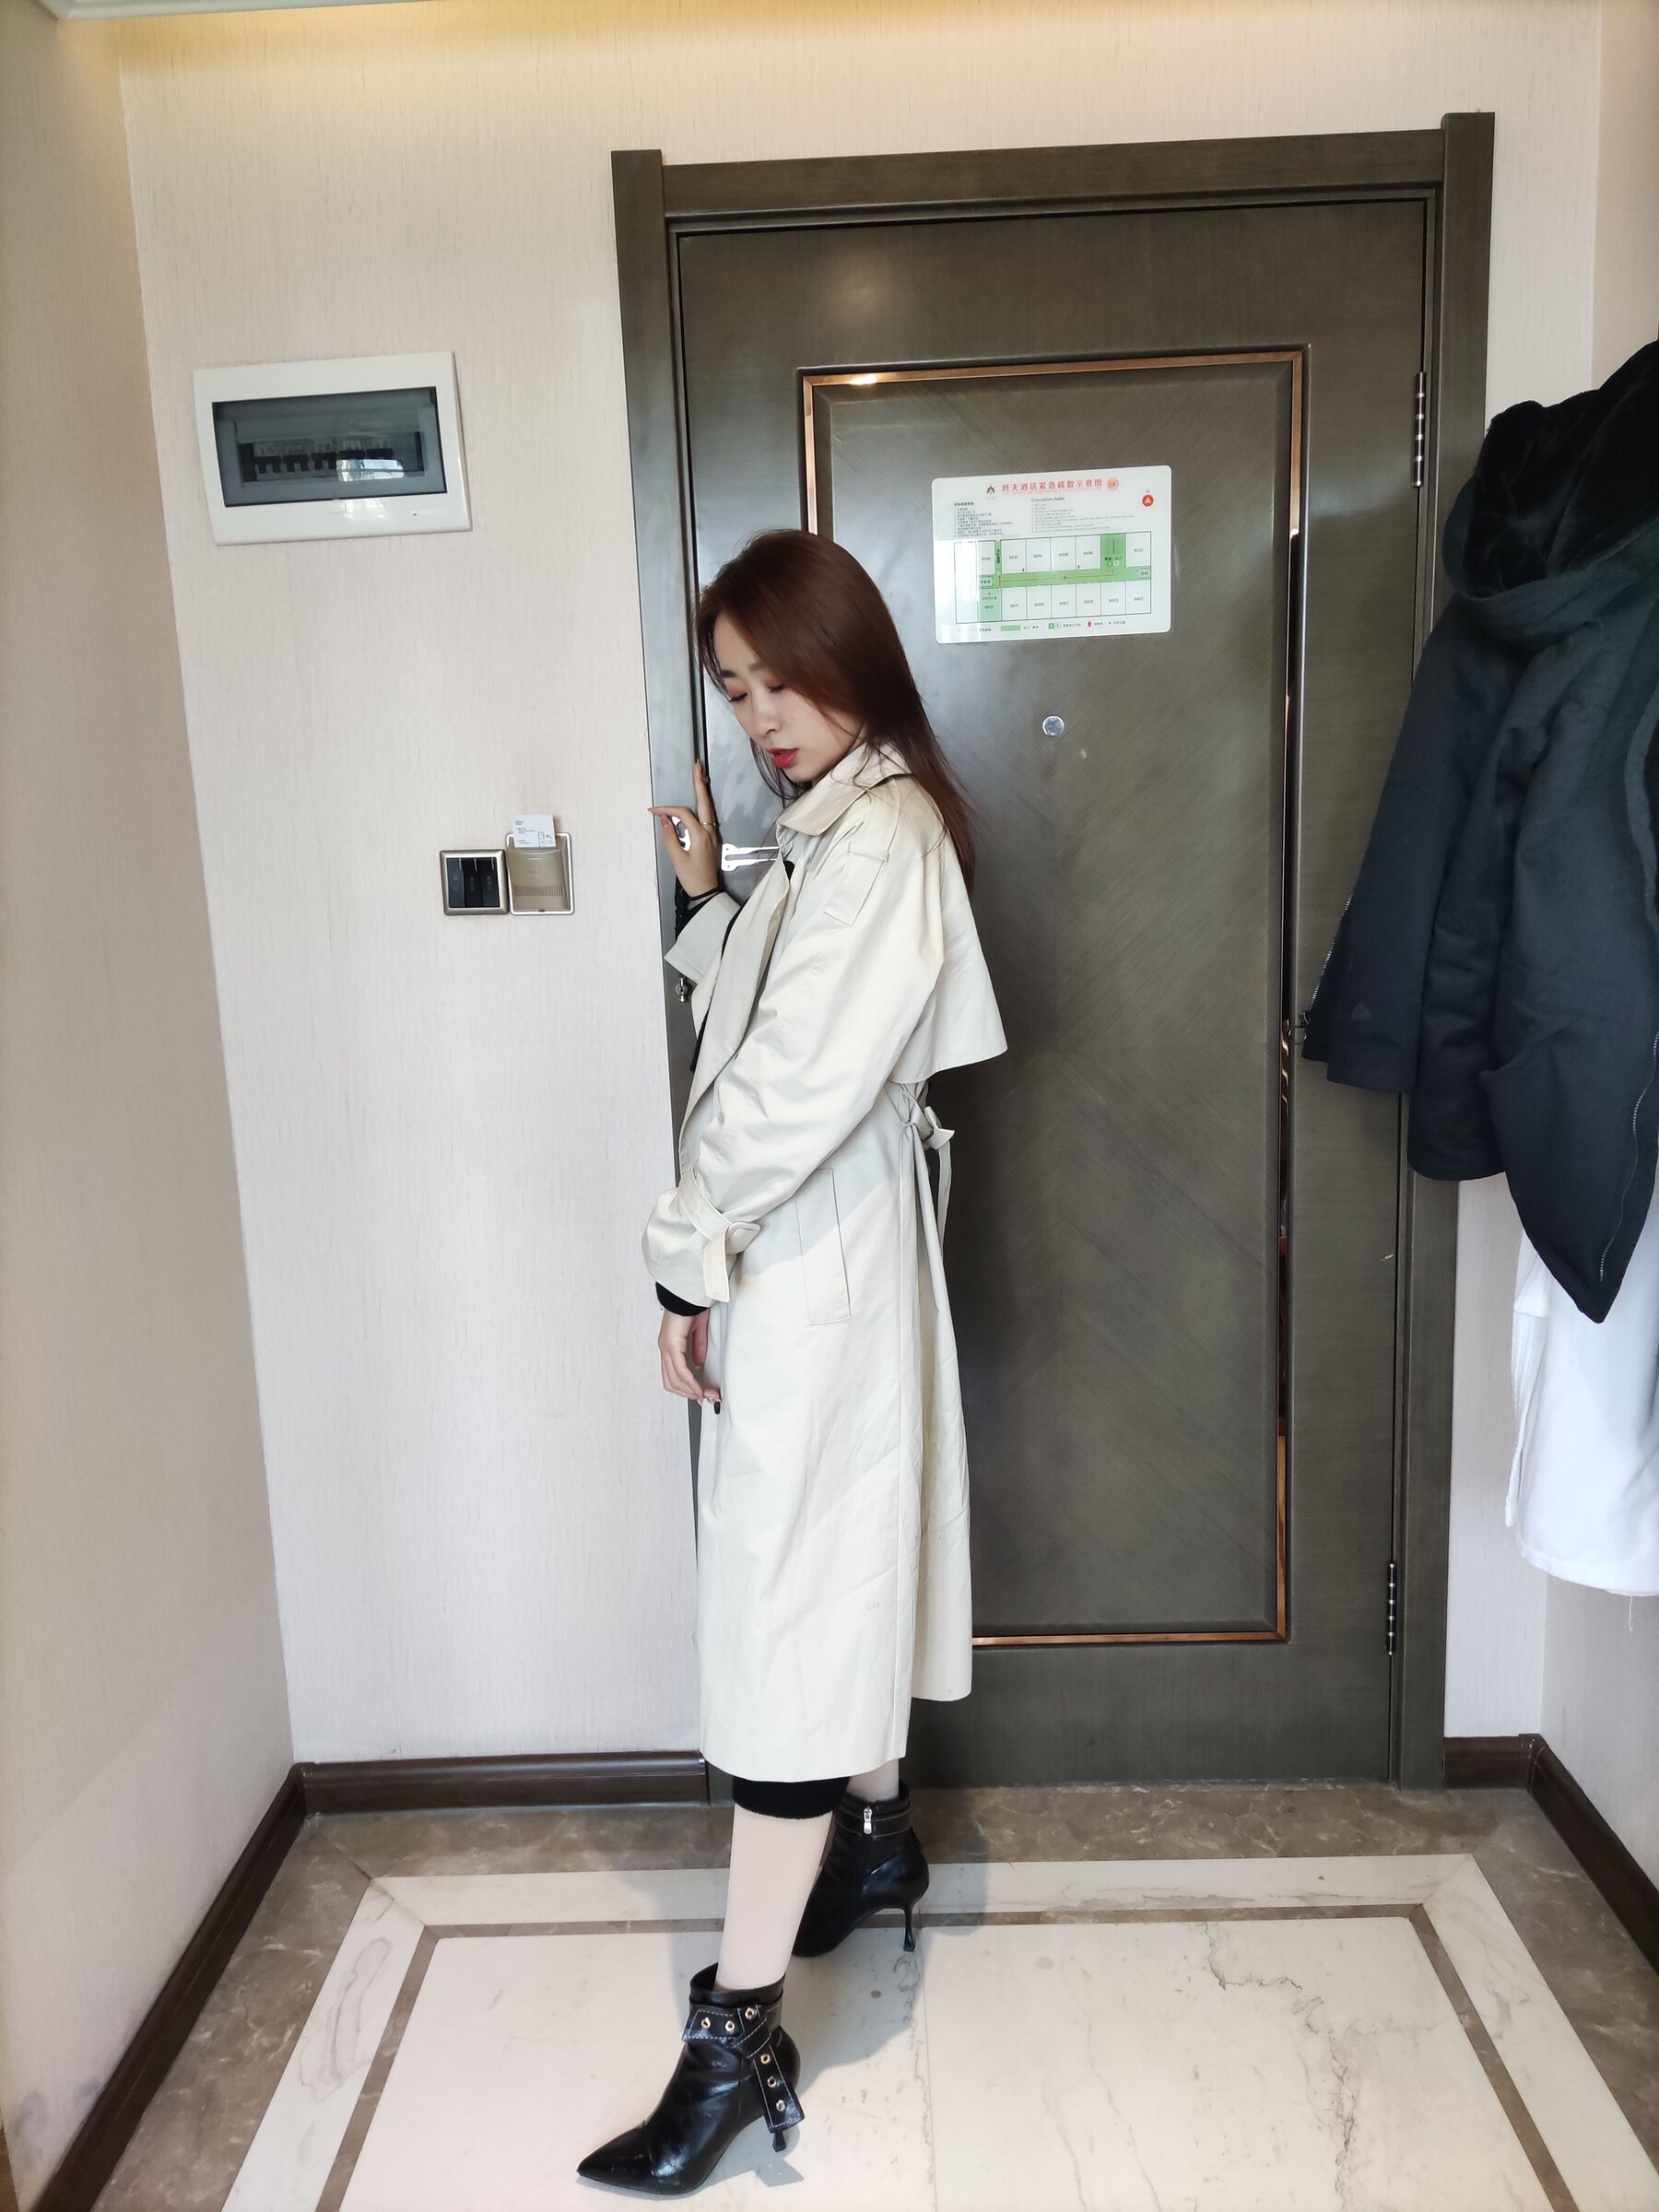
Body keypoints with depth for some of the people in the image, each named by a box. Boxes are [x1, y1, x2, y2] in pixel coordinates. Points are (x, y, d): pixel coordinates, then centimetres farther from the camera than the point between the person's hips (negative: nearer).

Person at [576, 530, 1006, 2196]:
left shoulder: (880, 839, -18)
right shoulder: (835, 829, 14)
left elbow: (798, 1085, -24)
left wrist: (688, 1261, -17)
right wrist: (707, 897, 6)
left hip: (809, 1268, -10)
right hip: (810, 1253, 10)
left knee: (787, 1608, -6)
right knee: (845, 1557, 21)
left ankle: (739, 2030, 5)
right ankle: (874, 1842, 41)